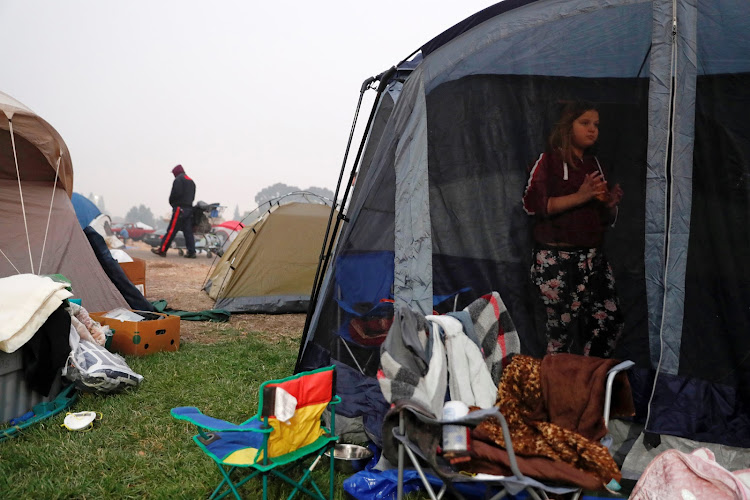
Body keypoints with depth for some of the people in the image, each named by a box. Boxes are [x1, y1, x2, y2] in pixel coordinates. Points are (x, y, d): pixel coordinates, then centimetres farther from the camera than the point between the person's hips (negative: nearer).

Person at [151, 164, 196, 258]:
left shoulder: (178, 179, -4)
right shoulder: (191, 181, 21)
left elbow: (176, 193, -15)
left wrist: (171, 202, 1)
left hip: (180, 208, -8)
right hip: (189, 208, 8)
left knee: (171, 230, -6)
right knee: (188, 231, 5)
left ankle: (162, 249, -3)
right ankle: (191, 251, 0)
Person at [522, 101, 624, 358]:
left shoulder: (594, 164, 18)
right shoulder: (549, 160, -1)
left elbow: (606, 219, 23)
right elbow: (532, 204, -15)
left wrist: (611, 204, 0)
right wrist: (580, 197, -18)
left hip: (592, 258, 6)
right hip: (556, 259, -6)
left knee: (610, 321, 0)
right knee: (564, 328, -4)